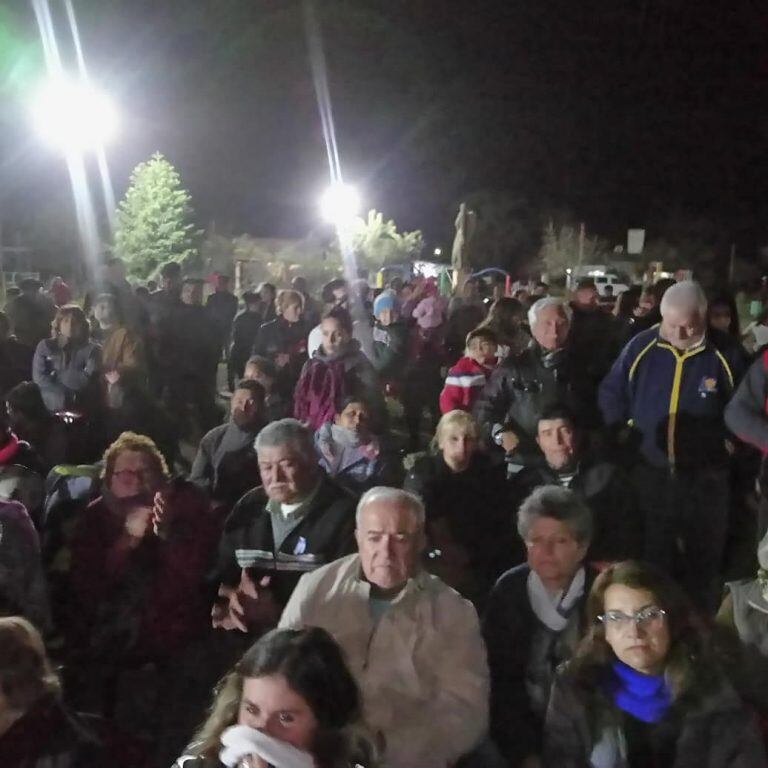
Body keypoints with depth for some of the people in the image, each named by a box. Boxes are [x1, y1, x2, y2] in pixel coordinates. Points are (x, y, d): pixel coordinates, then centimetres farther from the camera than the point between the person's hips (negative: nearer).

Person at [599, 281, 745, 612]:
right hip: (649, 474, 1)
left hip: (705, 479, 0)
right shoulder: (640, 347, -6)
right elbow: (610, 394, 4)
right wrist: (620, 435, -1)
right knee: (651, 562, 14)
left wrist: (730, 442, -2)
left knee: (703, 562, 14)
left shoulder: (725, 356, -8)